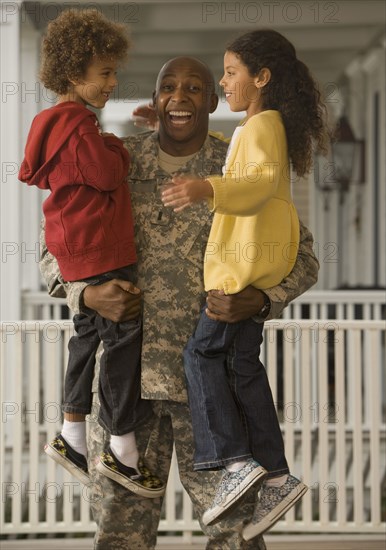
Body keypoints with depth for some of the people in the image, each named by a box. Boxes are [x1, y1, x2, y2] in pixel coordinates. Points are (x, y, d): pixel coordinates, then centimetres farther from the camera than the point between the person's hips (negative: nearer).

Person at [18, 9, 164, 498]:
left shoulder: (57, 123, 14)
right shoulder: (78, 126, -18)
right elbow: (108, 173, -20)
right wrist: (117, 148, 0)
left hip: (79, 251, 11)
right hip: (99, 250, -11)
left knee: (91, 334, 19)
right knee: (125, 337, -6)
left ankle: (72, 436, 26)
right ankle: (123, 451, -1)